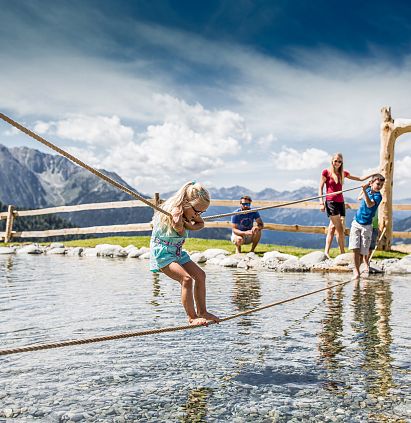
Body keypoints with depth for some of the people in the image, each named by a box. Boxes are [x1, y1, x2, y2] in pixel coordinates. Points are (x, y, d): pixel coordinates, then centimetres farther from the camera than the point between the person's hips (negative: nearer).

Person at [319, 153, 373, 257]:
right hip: (331, 202, -5)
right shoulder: (326, 172, 0)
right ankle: (343, 253, -5)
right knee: (340, 229, -9)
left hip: (340, 202, 5)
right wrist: (321, 202, -9)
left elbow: (360, 178, 19)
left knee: (332, 228, 3)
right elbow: (320, 188, 0)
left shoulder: (343, 173, 14)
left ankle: (326, 252, 7)